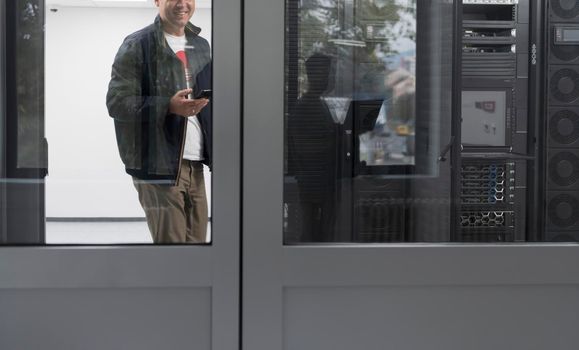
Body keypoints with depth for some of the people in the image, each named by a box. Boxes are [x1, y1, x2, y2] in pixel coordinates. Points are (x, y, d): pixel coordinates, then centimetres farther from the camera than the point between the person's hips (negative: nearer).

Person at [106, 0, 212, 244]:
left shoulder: (201, 46, 16)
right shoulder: (137, 45, -5)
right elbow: (117, 102, -12)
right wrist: (169, 106, -23)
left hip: (194, 165, 6)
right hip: (158, 166, -6)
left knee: (196, 240, 6)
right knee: (171, 242, -7)